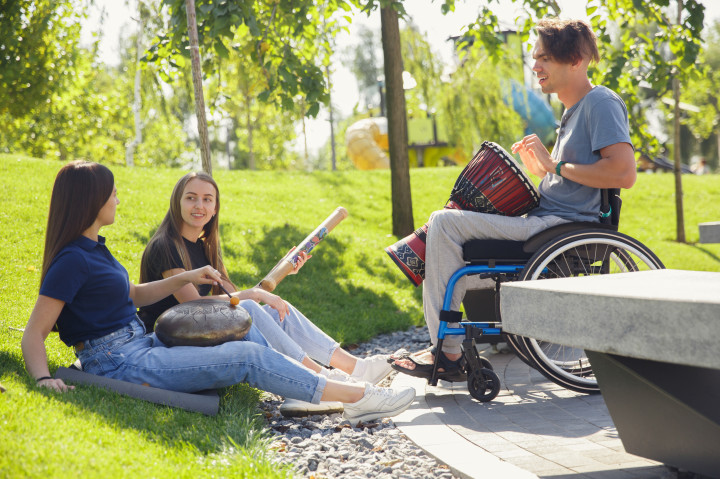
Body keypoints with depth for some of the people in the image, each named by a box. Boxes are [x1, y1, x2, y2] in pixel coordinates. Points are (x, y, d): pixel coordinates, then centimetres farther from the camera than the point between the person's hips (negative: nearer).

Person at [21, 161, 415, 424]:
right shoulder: (71, 260, -17)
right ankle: (358, 397, -10)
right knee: (248, 357, -14)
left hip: (142, 345, 10)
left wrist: (186, 278, 16)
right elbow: (34, 334, -19)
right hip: (122, 365, -10)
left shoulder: (92, 247, 13)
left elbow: (131, 295, 25)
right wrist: (43, 378, -36)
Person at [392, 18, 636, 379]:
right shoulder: (574, 108, 19)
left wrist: (557, 166, -17)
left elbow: (624, 173, -25)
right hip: (546, 218, 11)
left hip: (559, 225, -11)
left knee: (444, 222, -16)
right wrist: (541, 168, 6)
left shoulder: (601, 102, -11)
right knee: (449, 220, 17)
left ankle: (446, 352, -12)